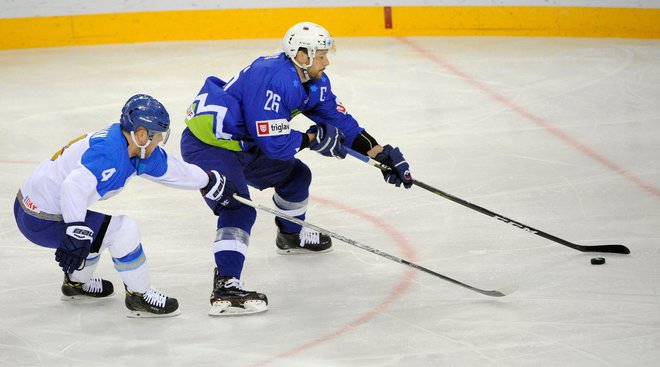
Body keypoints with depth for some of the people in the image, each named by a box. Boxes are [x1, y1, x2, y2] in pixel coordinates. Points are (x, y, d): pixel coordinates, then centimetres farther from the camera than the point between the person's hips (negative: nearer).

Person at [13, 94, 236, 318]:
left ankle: (76, 283, 45)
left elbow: (168, 167, 19)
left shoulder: (133, 147, 4)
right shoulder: (109, 152, -25)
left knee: (99, 228, 31)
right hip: (40, 221, -10)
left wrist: (209, 181, 29)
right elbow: (74, 185, -39)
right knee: (123, 229, -12)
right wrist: (76, 232, -46)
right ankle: (140, 296, 1)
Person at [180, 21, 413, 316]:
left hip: (242, 144, 10)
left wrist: (384, 155, 2)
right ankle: (226, 287, -39)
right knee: (239, 209, -27)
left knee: (295, 175, 22)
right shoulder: (271, 80, -29)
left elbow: (340, 122, 7)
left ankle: (291, 236, 48)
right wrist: (313, 139, -14)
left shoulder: (314, 82, 1)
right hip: (206, 144, -10)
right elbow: (274, 143, -29)